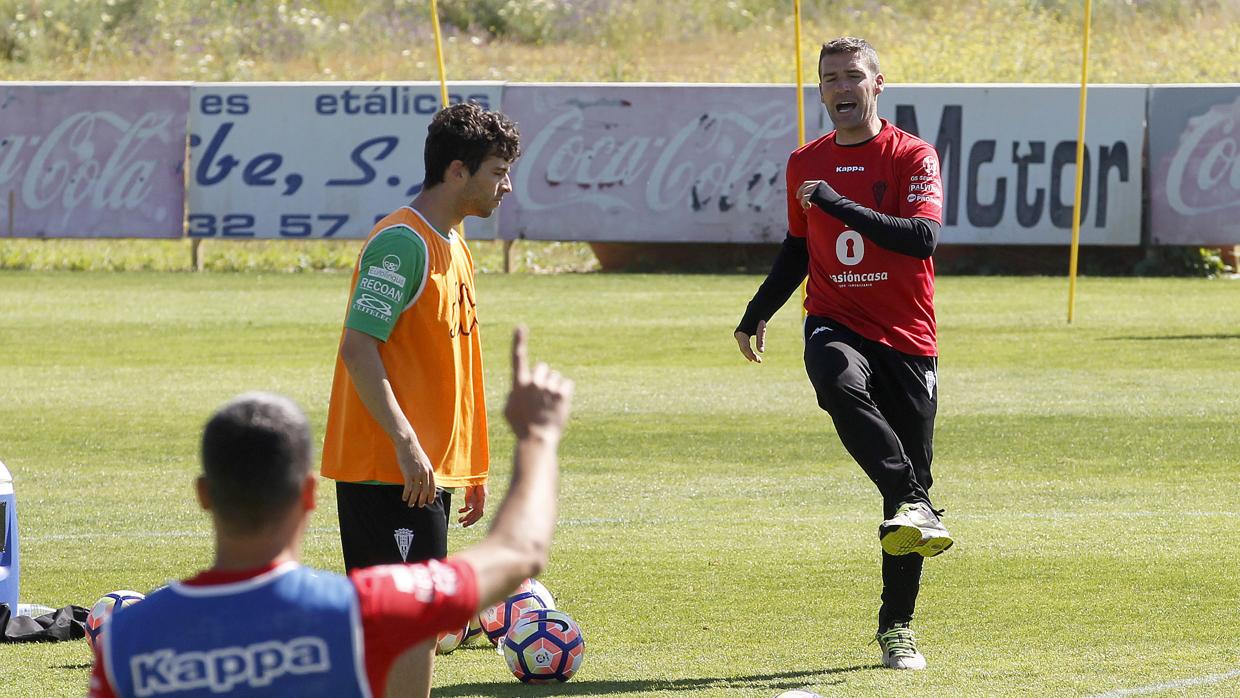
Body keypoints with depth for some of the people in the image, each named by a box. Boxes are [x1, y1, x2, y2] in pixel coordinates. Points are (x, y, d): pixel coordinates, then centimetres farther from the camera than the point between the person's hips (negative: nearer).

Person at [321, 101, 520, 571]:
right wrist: (406, 443, -24)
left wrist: (471, 471, 22)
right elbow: (358, 349, -19)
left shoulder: (454, 248, 18)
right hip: (387, 473, -10)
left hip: (429, 472, 10)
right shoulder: (402, 242, -12)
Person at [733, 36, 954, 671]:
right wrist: (758, 313, 21)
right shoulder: (805, 164, 11)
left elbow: (923, 237, -18)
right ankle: (911, 503, -43)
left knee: (910, 469, -1)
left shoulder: (913, 157, -2)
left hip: (906, 338, -2)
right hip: (835, 325, 2)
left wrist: (841, 206, -23)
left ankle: (896, 627, 9)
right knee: (840, 383, -37)